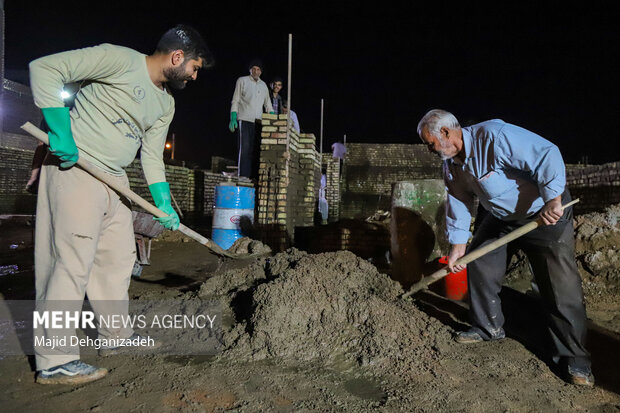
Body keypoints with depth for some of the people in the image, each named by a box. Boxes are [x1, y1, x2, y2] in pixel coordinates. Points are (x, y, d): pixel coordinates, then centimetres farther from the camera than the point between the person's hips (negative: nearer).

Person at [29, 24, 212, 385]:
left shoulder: (165, 105, 14)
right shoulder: (119, 59, -11)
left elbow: (153, 157, 15)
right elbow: (45, 69, -13)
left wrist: (164, 206, 6)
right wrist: (61, 132, -20)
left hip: (114, 179, 9)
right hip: (74, 169, -9)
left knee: (119, 257, 12)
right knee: (73, 261, -9)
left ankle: (116, 336, 27)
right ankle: (55, 361, 2)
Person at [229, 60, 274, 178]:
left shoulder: (263, 85, 19)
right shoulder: (242, 81, 8)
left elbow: (268, 104, 22)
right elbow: (235, 101, 4)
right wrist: (233, 119, -6)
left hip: (258, 121, 4)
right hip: (244, 120, -4)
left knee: (253, 150, 0)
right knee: (244, 148, -13)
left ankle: (251, 176, 1)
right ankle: (241, 176, -14)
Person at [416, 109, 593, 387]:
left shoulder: (493, 136, -30)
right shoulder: (451, 164, -3)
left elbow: (548, 154, -33)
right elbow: (458, 203, 4)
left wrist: (553, 201, -40)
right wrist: (457, 245, 4)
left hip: (546, 211, -8)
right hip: (499, 216, 8)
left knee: (560, 284, -6)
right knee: (478, 264, 6)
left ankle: (573, 357, 7)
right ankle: (489, 327, 24)